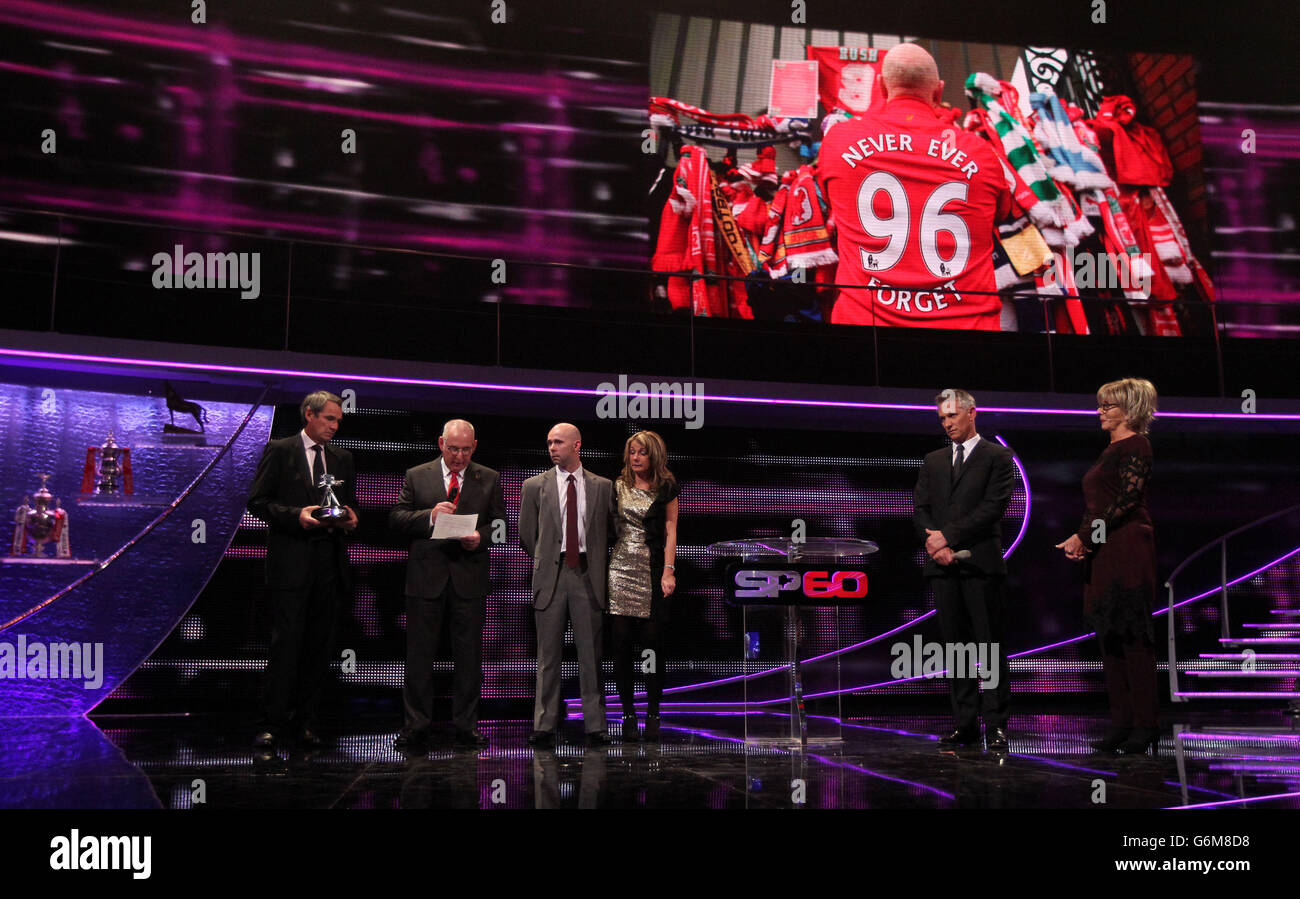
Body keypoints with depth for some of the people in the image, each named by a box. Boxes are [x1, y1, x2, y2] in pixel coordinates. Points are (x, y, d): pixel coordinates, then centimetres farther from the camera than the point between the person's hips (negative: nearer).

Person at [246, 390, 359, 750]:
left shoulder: (342, 459, 16)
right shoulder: (279, 451, 2)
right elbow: (257, 501, -2)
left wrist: (350, 518, -1)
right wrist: (296, 515, -17)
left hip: (329, 562, 5)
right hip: (290, 562, -5)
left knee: (319, 645, 6)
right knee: (286, 643, -7)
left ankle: (305, 722, 14)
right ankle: (272, 723, -1)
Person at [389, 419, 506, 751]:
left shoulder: (489, 479, 9)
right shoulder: (416, 476, 8)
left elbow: (500, 522, 9)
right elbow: (396, 518, 2)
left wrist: (482, 537, -12)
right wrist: (429, 516, -15)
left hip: (470, 577, 1)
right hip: (426, 577, 0)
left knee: (469, 655, 5)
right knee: (419, 654, 3)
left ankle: (466, 726, 14)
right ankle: (415, 727, 11)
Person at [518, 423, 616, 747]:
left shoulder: (602, 486, 6)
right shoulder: (535, 486, 5)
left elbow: (612, 528, 14)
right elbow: (526, 533, 10)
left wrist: (598, 562, 10)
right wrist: (545, 562, 9)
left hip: (588, 575, 0)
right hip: (551, 575, 0)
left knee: (590, 653, 3)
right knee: (548, 655, 3)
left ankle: (595, 726, 10)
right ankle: (545, 726, 9)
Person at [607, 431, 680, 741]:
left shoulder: (666, 489, 7)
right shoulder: (617, 487, 11)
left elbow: (670, 531, 4)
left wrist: (669, 571, -5)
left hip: (653, 571, -1)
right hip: (620, 568, 2)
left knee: (652, 641, -3)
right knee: (621, 641, -2)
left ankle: (653, 713, 8)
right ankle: (628, 714, 6)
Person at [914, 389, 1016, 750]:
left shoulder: (997, 457, 4)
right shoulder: (933, 462, 19)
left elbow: (994, 507, -7)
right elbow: (920, 510, 12)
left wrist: (948, 536, -11)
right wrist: (935, 542, -7)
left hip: (981, 564, -4)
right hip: (943, 566, 4)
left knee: (991, 647, -3)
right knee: (956, 646, 5)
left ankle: (996, 725, 1)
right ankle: (965, 724, 9)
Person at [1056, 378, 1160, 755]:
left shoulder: (1135, 446, -8)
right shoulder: (1111, 449, 20)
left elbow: (1126, 501, -17)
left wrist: (1084, 535, -16)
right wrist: (1082, 540, 5)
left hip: (1127, 553, -9)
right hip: (1103, 554, 9)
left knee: (1133, 638, -7)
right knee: (1110, 638, 9)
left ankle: (1146, 724, -1)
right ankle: (1122, 721, 14)